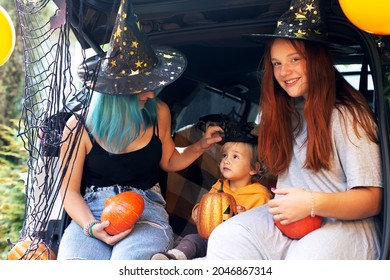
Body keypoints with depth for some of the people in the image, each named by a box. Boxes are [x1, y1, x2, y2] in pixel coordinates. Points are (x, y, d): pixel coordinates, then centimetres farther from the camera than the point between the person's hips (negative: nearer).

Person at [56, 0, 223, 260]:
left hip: (146, 209, 1)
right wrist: (91, 227, -16)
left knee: (128, 260, -35)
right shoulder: (79, 125, -4)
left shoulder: (158, 112, 4)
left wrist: (201, 145, 5)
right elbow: (70, 190, 2)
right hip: (93, 211, -1)